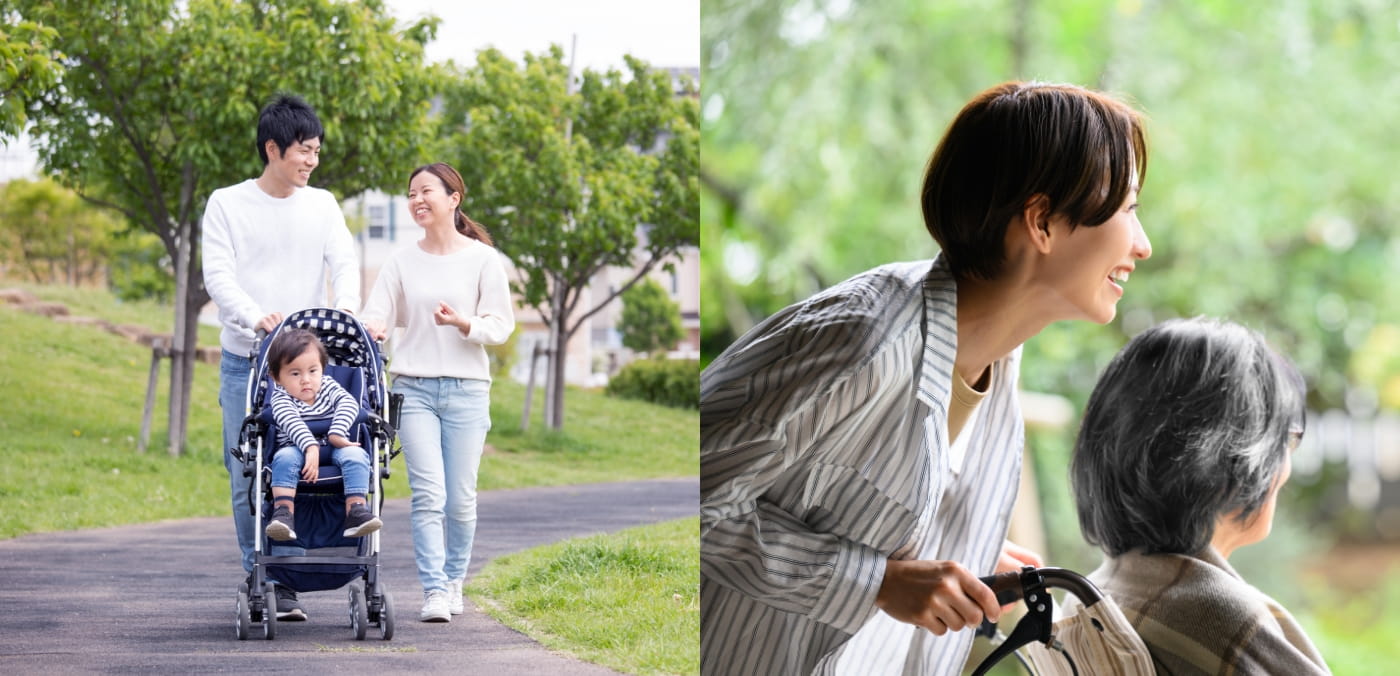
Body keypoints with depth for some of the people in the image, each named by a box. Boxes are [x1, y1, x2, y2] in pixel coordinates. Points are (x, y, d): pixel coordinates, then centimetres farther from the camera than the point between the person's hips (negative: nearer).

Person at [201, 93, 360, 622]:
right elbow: (218, 275, -7)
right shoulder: (227, 205, 1)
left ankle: (285, 583, 2)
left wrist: (345, 307, -21)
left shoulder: (322, 205, 10)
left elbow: (344, 264, 1)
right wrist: (256, 316, -26)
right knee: (246, 476, -2)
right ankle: (257, 578, 9)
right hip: (244, 360, -1)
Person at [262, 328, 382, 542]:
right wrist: (310, 448, -41)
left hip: (334, 448, 2)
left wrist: (336, 434, -27)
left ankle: (355, 512, -34)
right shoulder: (281, 399, -6)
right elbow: (292, 424, -24)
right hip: (297, 448, -2)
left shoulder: (329, 386, 6)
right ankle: (284, 514, -40)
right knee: (284, 458, -33)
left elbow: (349, 403, -12)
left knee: (355, 455, -27)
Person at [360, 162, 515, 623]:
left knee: (460, 498, 2)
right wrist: (372, 327, -20)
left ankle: (455, 581, 22)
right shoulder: (402, 261, 9)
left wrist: (463, 324, -18)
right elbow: (376, 314, 3)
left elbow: (501, 325, 1)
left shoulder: (482, 259, 3)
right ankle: (434, 591, -10)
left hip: (466, 389, -1)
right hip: (414, 389, 1)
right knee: (429, 494, -10)